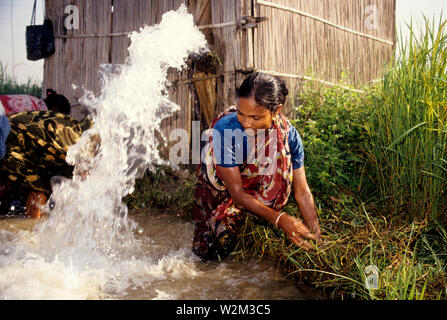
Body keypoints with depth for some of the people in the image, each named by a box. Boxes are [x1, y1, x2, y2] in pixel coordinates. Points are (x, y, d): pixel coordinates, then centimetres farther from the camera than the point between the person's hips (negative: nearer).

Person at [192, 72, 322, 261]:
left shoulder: (288, 135, -28)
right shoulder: (226, 129, -36)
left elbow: (302, 192, -19)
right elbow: (237, 192, -34)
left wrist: (316, 237, -23)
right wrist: (280, 219, -41)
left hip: (256, 187, 4)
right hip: (218, 186, -4)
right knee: (204, 254, -5)